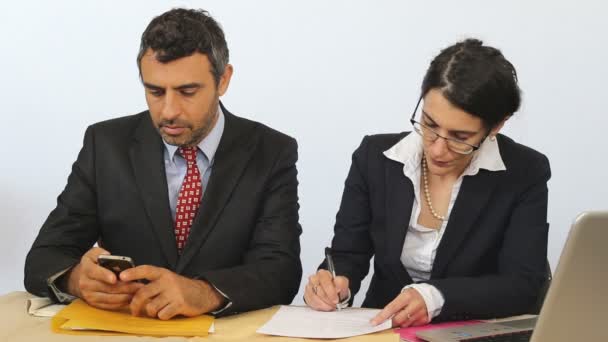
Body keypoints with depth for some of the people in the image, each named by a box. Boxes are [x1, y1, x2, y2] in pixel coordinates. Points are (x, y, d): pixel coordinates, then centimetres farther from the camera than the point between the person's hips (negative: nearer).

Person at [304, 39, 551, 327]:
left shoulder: (524, 174, -7)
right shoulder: (375, 158, -1)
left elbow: (523, 285, -13)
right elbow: (347, 257, 4)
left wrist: (434, 298, -26)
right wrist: (333, 285, -18)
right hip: (383, 331, 3)